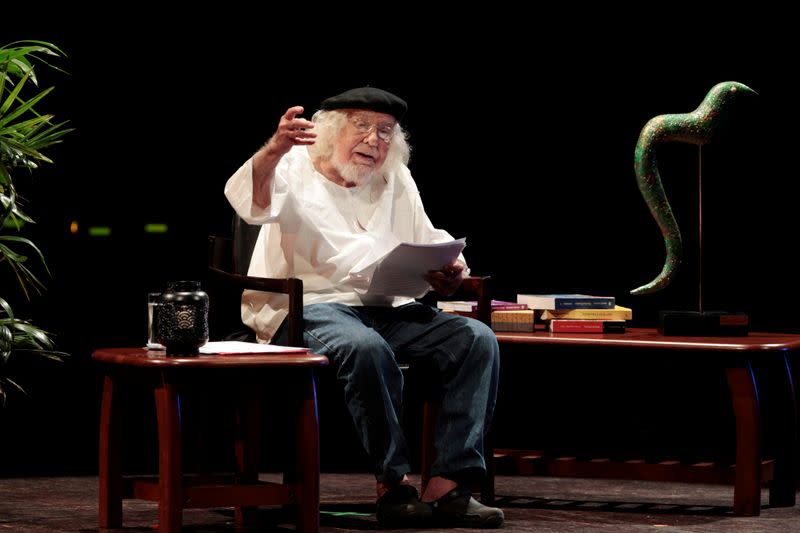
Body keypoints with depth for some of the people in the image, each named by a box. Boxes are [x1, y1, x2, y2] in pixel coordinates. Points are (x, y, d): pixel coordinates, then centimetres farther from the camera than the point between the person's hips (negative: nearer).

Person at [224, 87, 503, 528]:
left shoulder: (396, 181, 21)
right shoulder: (295, 170, 3)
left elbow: (432, 242, 20)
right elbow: (250, 202, -19)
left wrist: (449, 272, -5)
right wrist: (274, 150, -39)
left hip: (387, 309, 6)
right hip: (309, 306, -6)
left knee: (477, 340, -17)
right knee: (367, 349, -39)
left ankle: (447, 484, -24)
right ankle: (392, 484, -27)